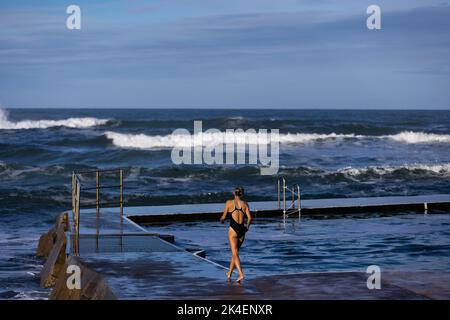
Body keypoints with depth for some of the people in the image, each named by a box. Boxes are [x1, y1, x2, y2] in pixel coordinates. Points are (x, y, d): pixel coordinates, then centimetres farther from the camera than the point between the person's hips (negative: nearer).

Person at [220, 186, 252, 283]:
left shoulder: (229, 203, -2)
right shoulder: (245, 204, 6)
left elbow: (223, 217, 1)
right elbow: (249, 218, -1)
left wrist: (221, 220, 23)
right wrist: (247, 227, 16)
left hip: (233, 229, -4)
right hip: (242, 230, 4)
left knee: (235, 254, -6)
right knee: (235, 252, 18)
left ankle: (241, 274, -21)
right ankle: (229, 273, 28)